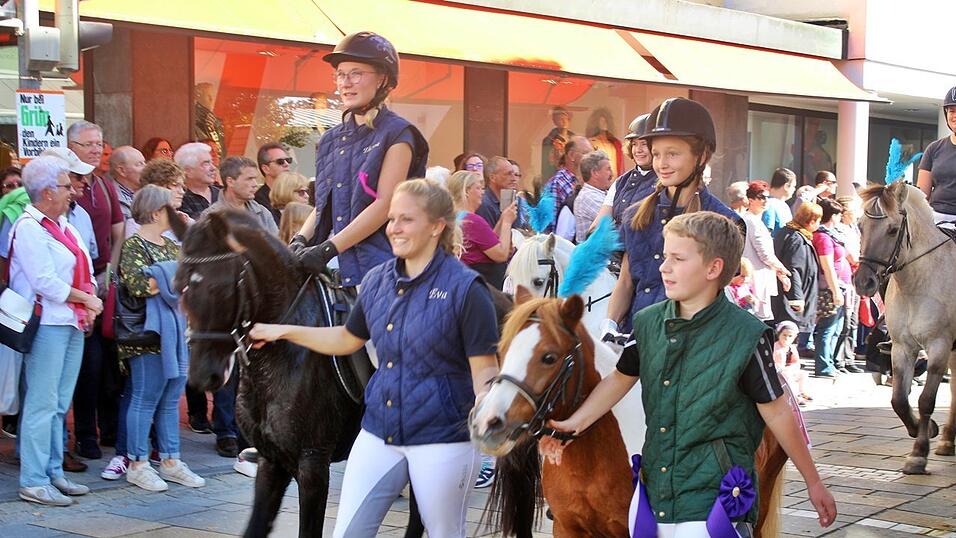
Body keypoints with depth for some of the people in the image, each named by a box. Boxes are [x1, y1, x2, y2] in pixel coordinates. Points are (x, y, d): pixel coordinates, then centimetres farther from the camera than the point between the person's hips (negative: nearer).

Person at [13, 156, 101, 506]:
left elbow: (85, 270, 16)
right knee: (42, 404, -6)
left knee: (59, 404, 12)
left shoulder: (63, 225, 17)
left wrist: (89, 307, 0)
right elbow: (45, 282, -17)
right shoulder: (28, 227, -10)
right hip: (46, 323, -8)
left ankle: (53, 472, 19)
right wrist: (86, 300, -9)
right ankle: (33, 482, -1)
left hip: (74, 323, 9)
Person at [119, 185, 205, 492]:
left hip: (177, 330, 8)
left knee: (171, 399, 11)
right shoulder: (133, 245, -8)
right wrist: (177, 279, -12)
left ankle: (171, 461, 18)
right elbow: (138, 285, -21)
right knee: (145, 399, -2)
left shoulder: (170, 246, 17)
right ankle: (138, 464, 6)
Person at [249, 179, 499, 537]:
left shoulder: (465, 288, -14)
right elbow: (348, 339, 20)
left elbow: (484, 370, -14)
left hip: (441, 440, -6)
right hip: (379, 433, 6)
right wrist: (284, 331, 16)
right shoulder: (377, 281, 5)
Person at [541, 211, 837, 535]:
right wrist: (573, 424, 8)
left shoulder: (746, 336, -12)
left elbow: (777, 413, -6)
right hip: (654, 495, 5)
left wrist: (813, 483, 1)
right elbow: (620, 379, 16)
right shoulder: (648, 322, 2)